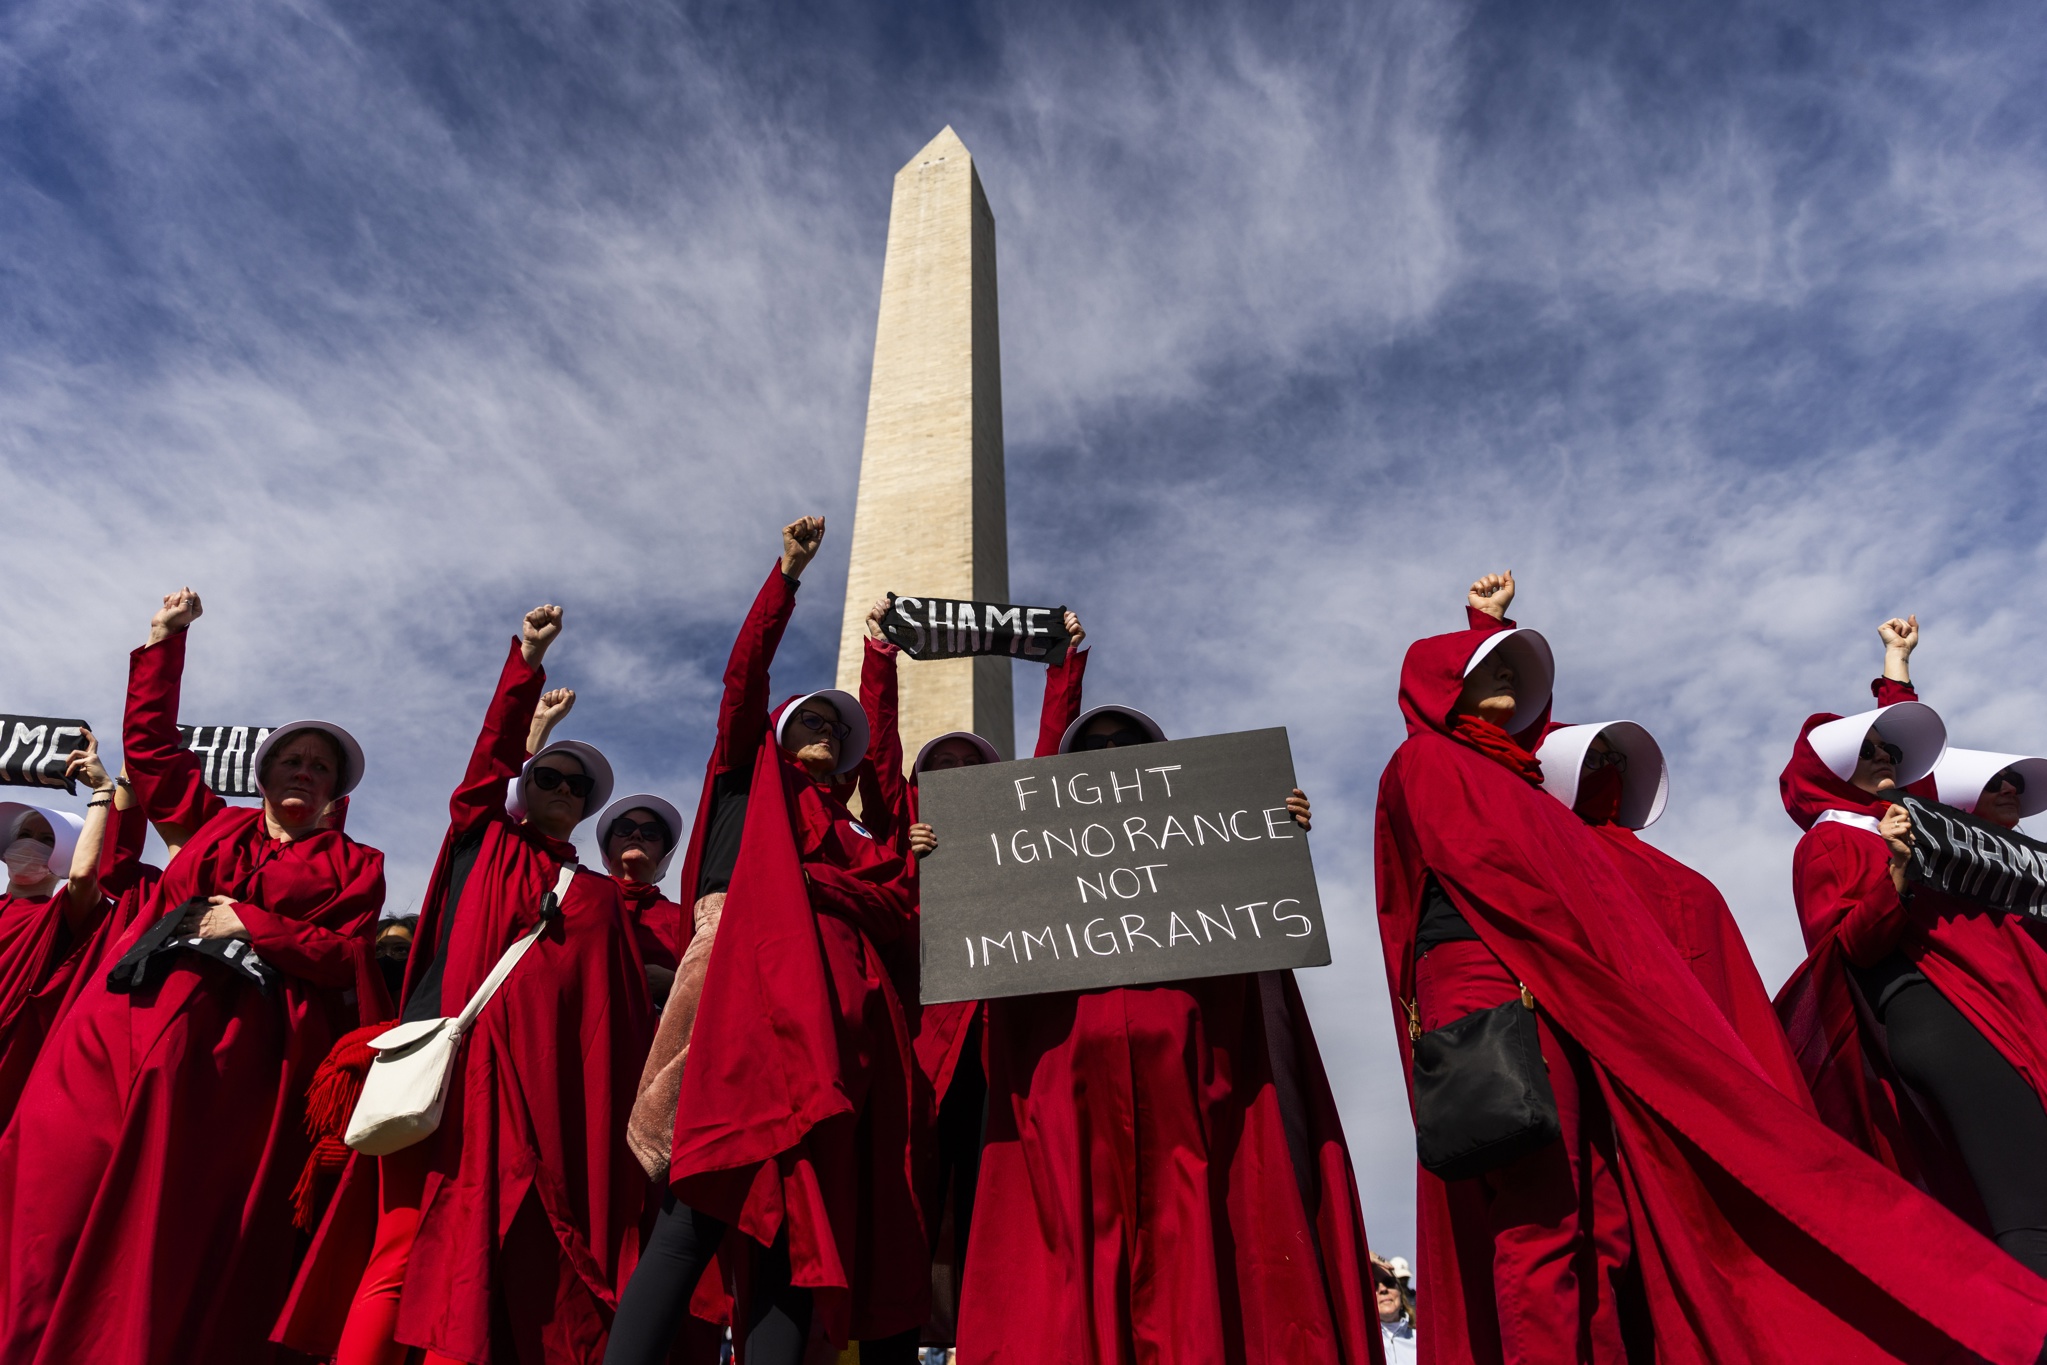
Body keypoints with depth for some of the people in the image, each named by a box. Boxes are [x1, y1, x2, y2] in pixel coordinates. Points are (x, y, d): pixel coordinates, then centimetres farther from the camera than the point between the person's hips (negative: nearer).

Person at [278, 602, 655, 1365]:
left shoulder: (597, 896, 17)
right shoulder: (482, 839, 16)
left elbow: (623, 1016, 13)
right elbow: (494, 751, 2)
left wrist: (637, 1098, 2)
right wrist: (527, 661, -10)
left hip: (534, 1086, 1)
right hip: (443, 1060, -1)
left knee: (477, 1253, -4)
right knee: (401, 1244, -7)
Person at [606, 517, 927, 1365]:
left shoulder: (857, 840, 31)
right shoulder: (751, 780, 23)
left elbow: (899, 911, 14)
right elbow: (745, 676, 11)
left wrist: (810, 877, 1)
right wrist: (789, 572, 7)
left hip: (839, 1020, 5)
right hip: (757, 991, -4)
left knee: (799, 1221, -5)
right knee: (703, 1211, -18)